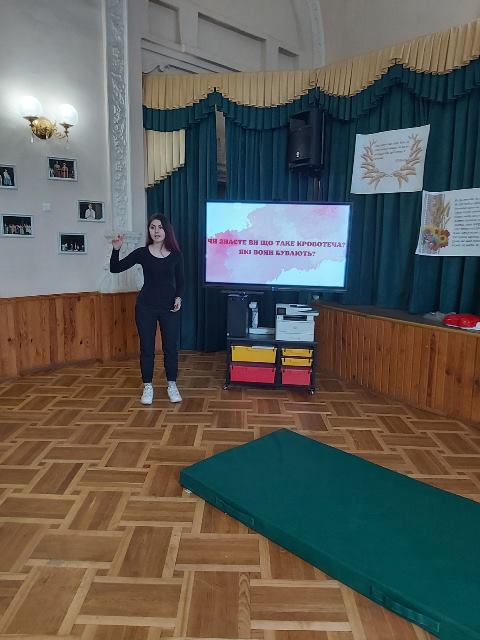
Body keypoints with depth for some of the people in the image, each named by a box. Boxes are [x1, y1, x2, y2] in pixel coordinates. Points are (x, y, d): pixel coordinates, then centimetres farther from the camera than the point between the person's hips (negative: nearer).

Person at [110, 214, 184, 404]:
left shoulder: (176, 254, 0)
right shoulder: (142, 253, -1)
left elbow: (180, 280, 9)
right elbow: (115, 269, -2)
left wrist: (179, 297, -7)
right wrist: (116, 249, -17)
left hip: (169, 307, 1)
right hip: (146, 306, 0)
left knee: (171, 347, 6)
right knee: (147, 347, 6)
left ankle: (172, 385, 22)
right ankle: (148, 387, 20)